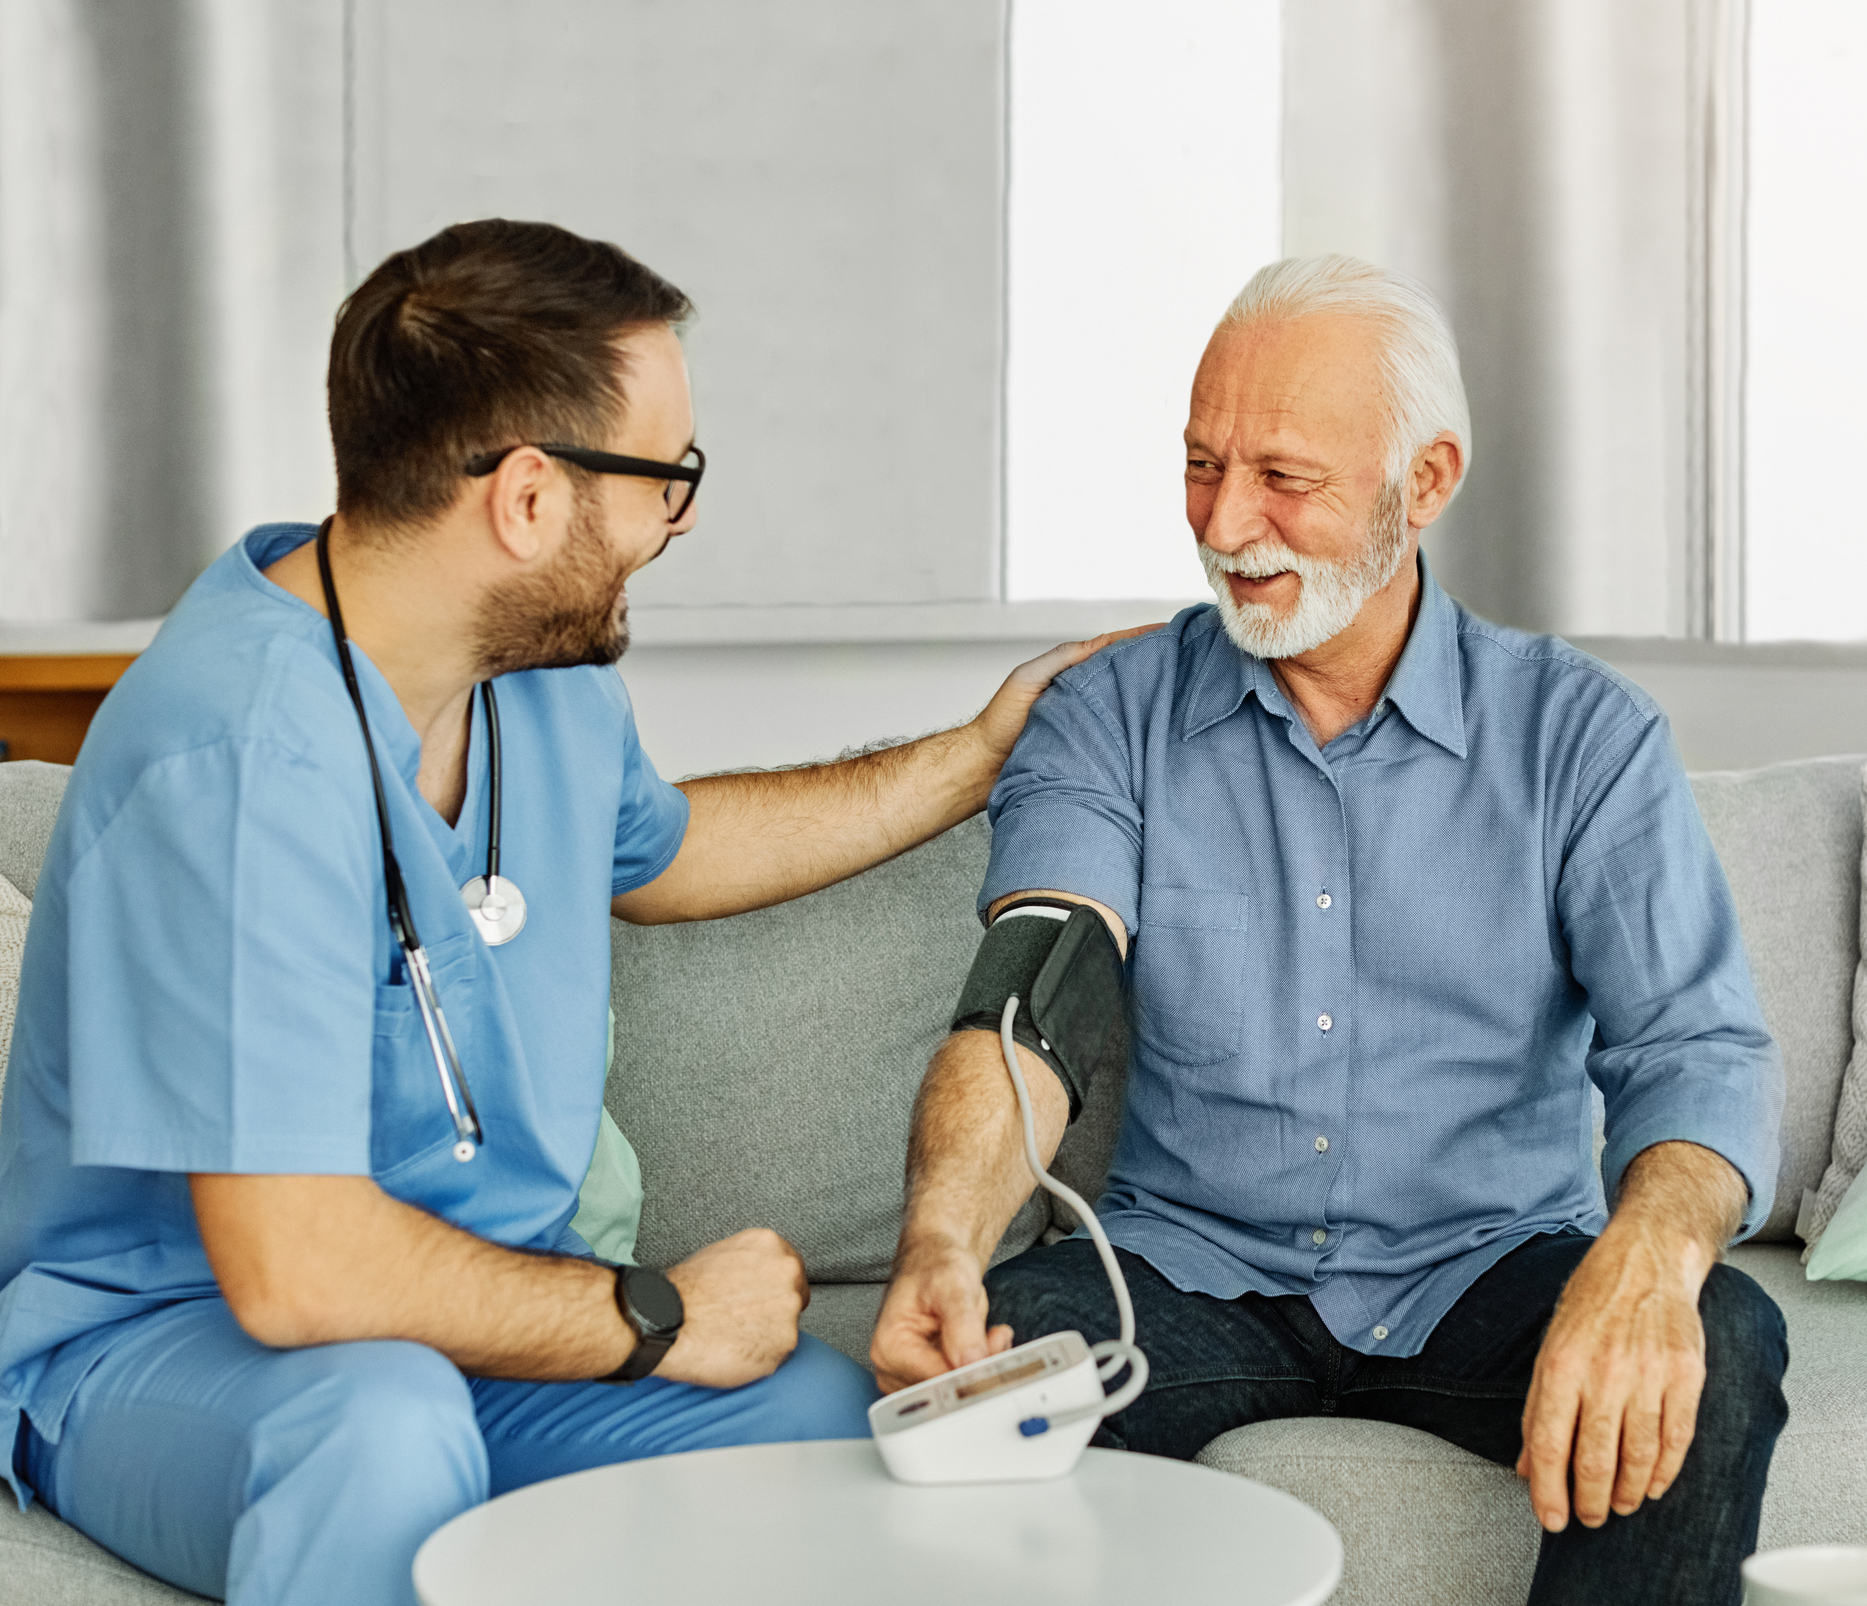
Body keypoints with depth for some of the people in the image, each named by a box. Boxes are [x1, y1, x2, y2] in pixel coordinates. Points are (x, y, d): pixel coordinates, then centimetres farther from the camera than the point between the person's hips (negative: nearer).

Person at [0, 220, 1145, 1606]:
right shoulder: (245, 757, -28)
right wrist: (660, 1321, -18)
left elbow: (650, 850, 28)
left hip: (487, 1310, 7)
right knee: (389, 1425, -40)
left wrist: (973, 761, 27)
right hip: (158, 1341, -7)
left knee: (851, 1423, -16)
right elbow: (295, 1270, -32)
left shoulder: (551, 673, 2)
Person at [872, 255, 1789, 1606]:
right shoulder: (1109, 722, 2)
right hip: (1198, 1272, 0)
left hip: (1485, 1275, 0)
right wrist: (942, 1243, -36)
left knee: (1718, 1349, -29)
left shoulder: (1581, 735, 1)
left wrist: (1649, 1255, -36)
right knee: (976, 1358, -30)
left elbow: (1697, 1048, -11)